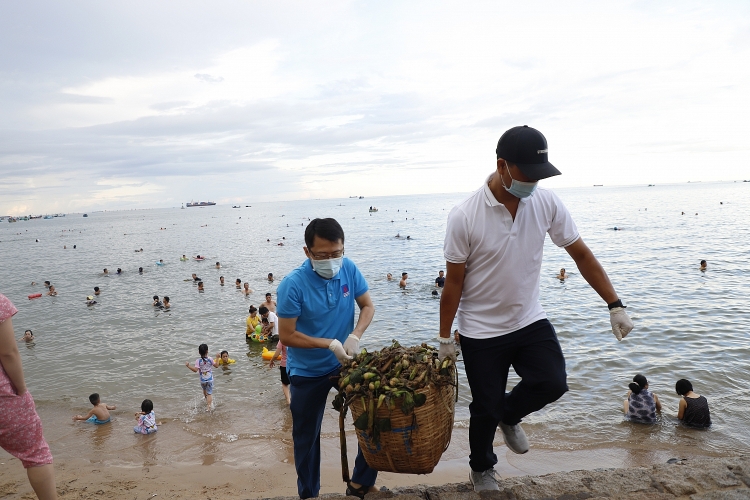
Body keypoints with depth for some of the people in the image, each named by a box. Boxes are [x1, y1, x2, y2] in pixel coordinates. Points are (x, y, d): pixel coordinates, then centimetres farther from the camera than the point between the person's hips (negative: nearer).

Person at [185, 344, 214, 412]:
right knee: (209, 393, 3)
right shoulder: (210, 359, -10)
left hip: (202, 380, 1)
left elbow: (196, 370, -25)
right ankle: (208, 406, -11)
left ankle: (207, 401, 50)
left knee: (204, 390, 30)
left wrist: (188, 366, -18)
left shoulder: (198, 361, -15)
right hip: (210, 380, -1)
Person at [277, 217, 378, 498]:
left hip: (344, 362, 3)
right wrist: (330, 344, -28)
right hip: (307, 372, -3)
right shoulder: (293, 285, -25)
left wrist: (355, 335, -21)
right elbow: (286, 336, -20)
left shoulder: (349, 269, -13)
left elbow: (367, 306, -2)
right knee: (307, 435, 14)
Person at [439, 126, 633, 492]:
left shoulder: (547, 203, -9)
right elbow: (454, 282, -12)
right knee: (485, 408, 8)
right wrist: (445, 338, -4)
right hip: (481, 331, -3)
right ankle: (481, 468, 40)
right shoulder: (464, 217, -20)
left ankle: (509, 415, 24)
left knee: (552, 384, -12)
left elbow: (581, 255, 0)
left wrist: (615, 305, -5)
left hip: (530, 321, 3)